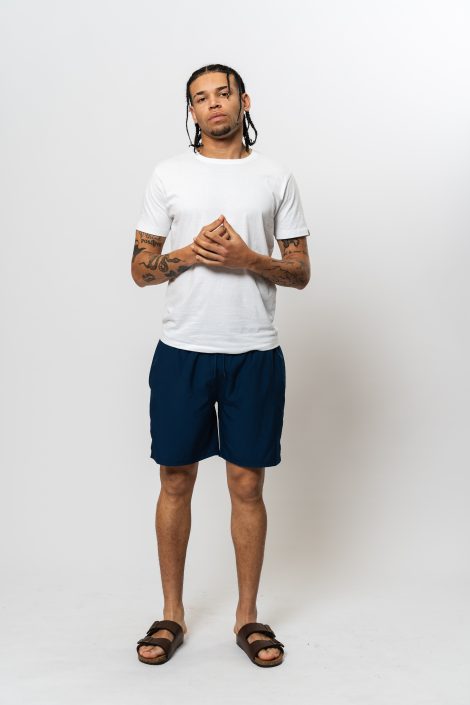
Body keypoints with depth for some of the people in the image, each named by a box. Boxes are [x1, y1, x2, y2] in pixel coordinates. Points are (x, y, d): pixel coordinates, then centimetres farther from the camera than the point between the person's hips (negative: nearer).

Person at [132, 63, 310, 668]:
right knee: (175, 481, 7)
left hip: (254, 355, 0)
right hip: (181, 351, 1)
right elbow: (140, 267, 6)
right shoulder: (168, 175, 7)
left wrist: (247, 259, -12)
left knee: (247, 484, 6)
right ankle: (172, 614, 23)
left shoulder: (276, 177, 7)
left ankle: (247, 616, 22)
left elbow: (301, 272, 6)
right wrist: (190, 253, -13)